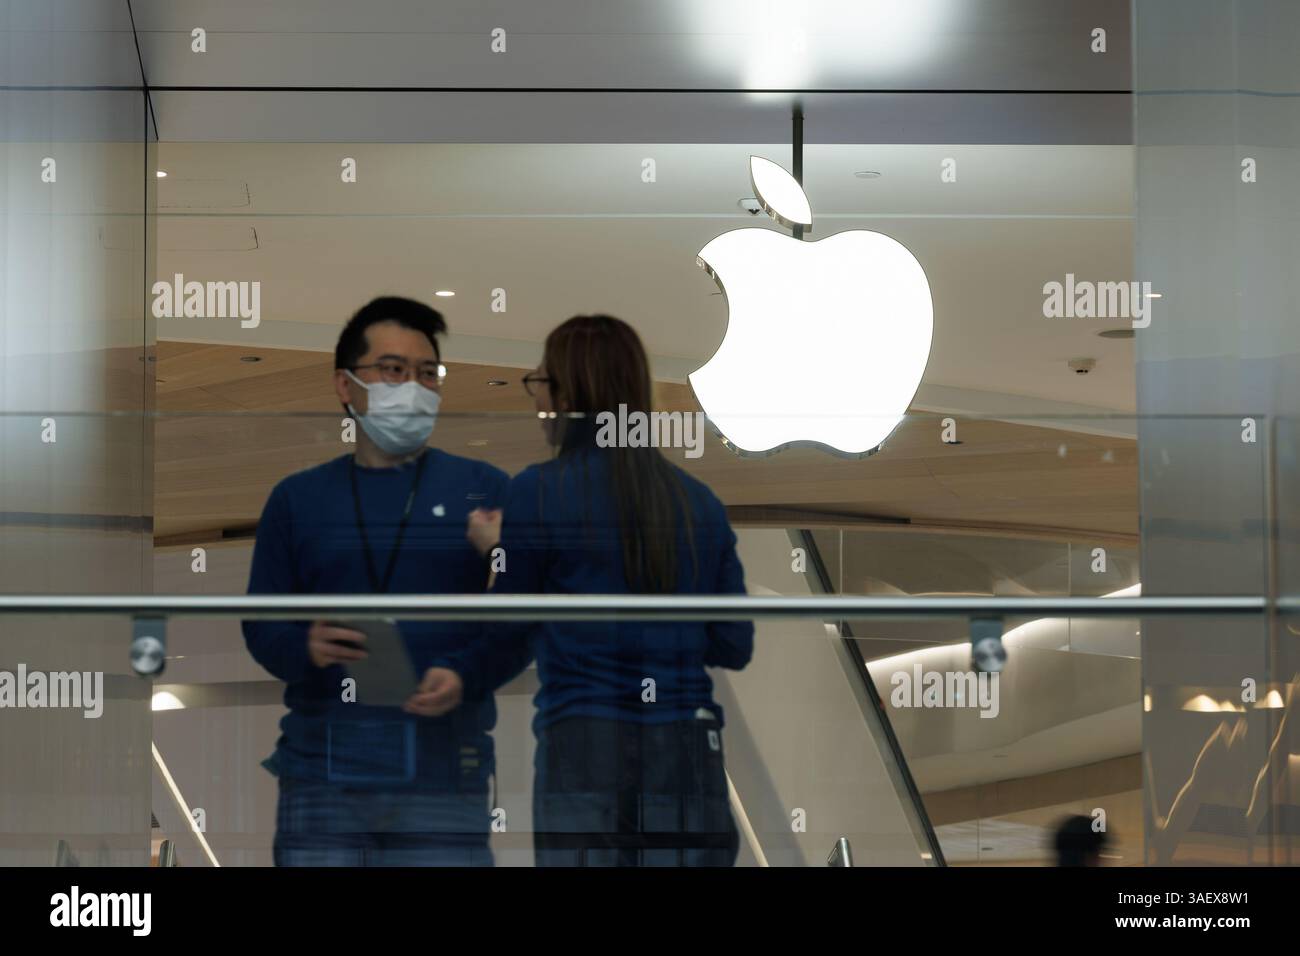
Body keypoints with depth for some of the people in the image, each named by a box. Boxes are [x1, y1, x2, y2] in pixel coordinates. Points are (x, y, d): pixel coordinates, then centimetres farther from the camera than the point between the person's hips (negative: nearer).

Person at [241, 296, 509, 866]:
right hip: (321, 772, 1)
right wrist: (308, 648, -12)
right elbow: (261, 626, 11)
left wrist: (464, 677, -15)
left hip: (442, 772, -1)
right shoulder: (297, 499, 15)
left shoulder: (483, 491, 11)